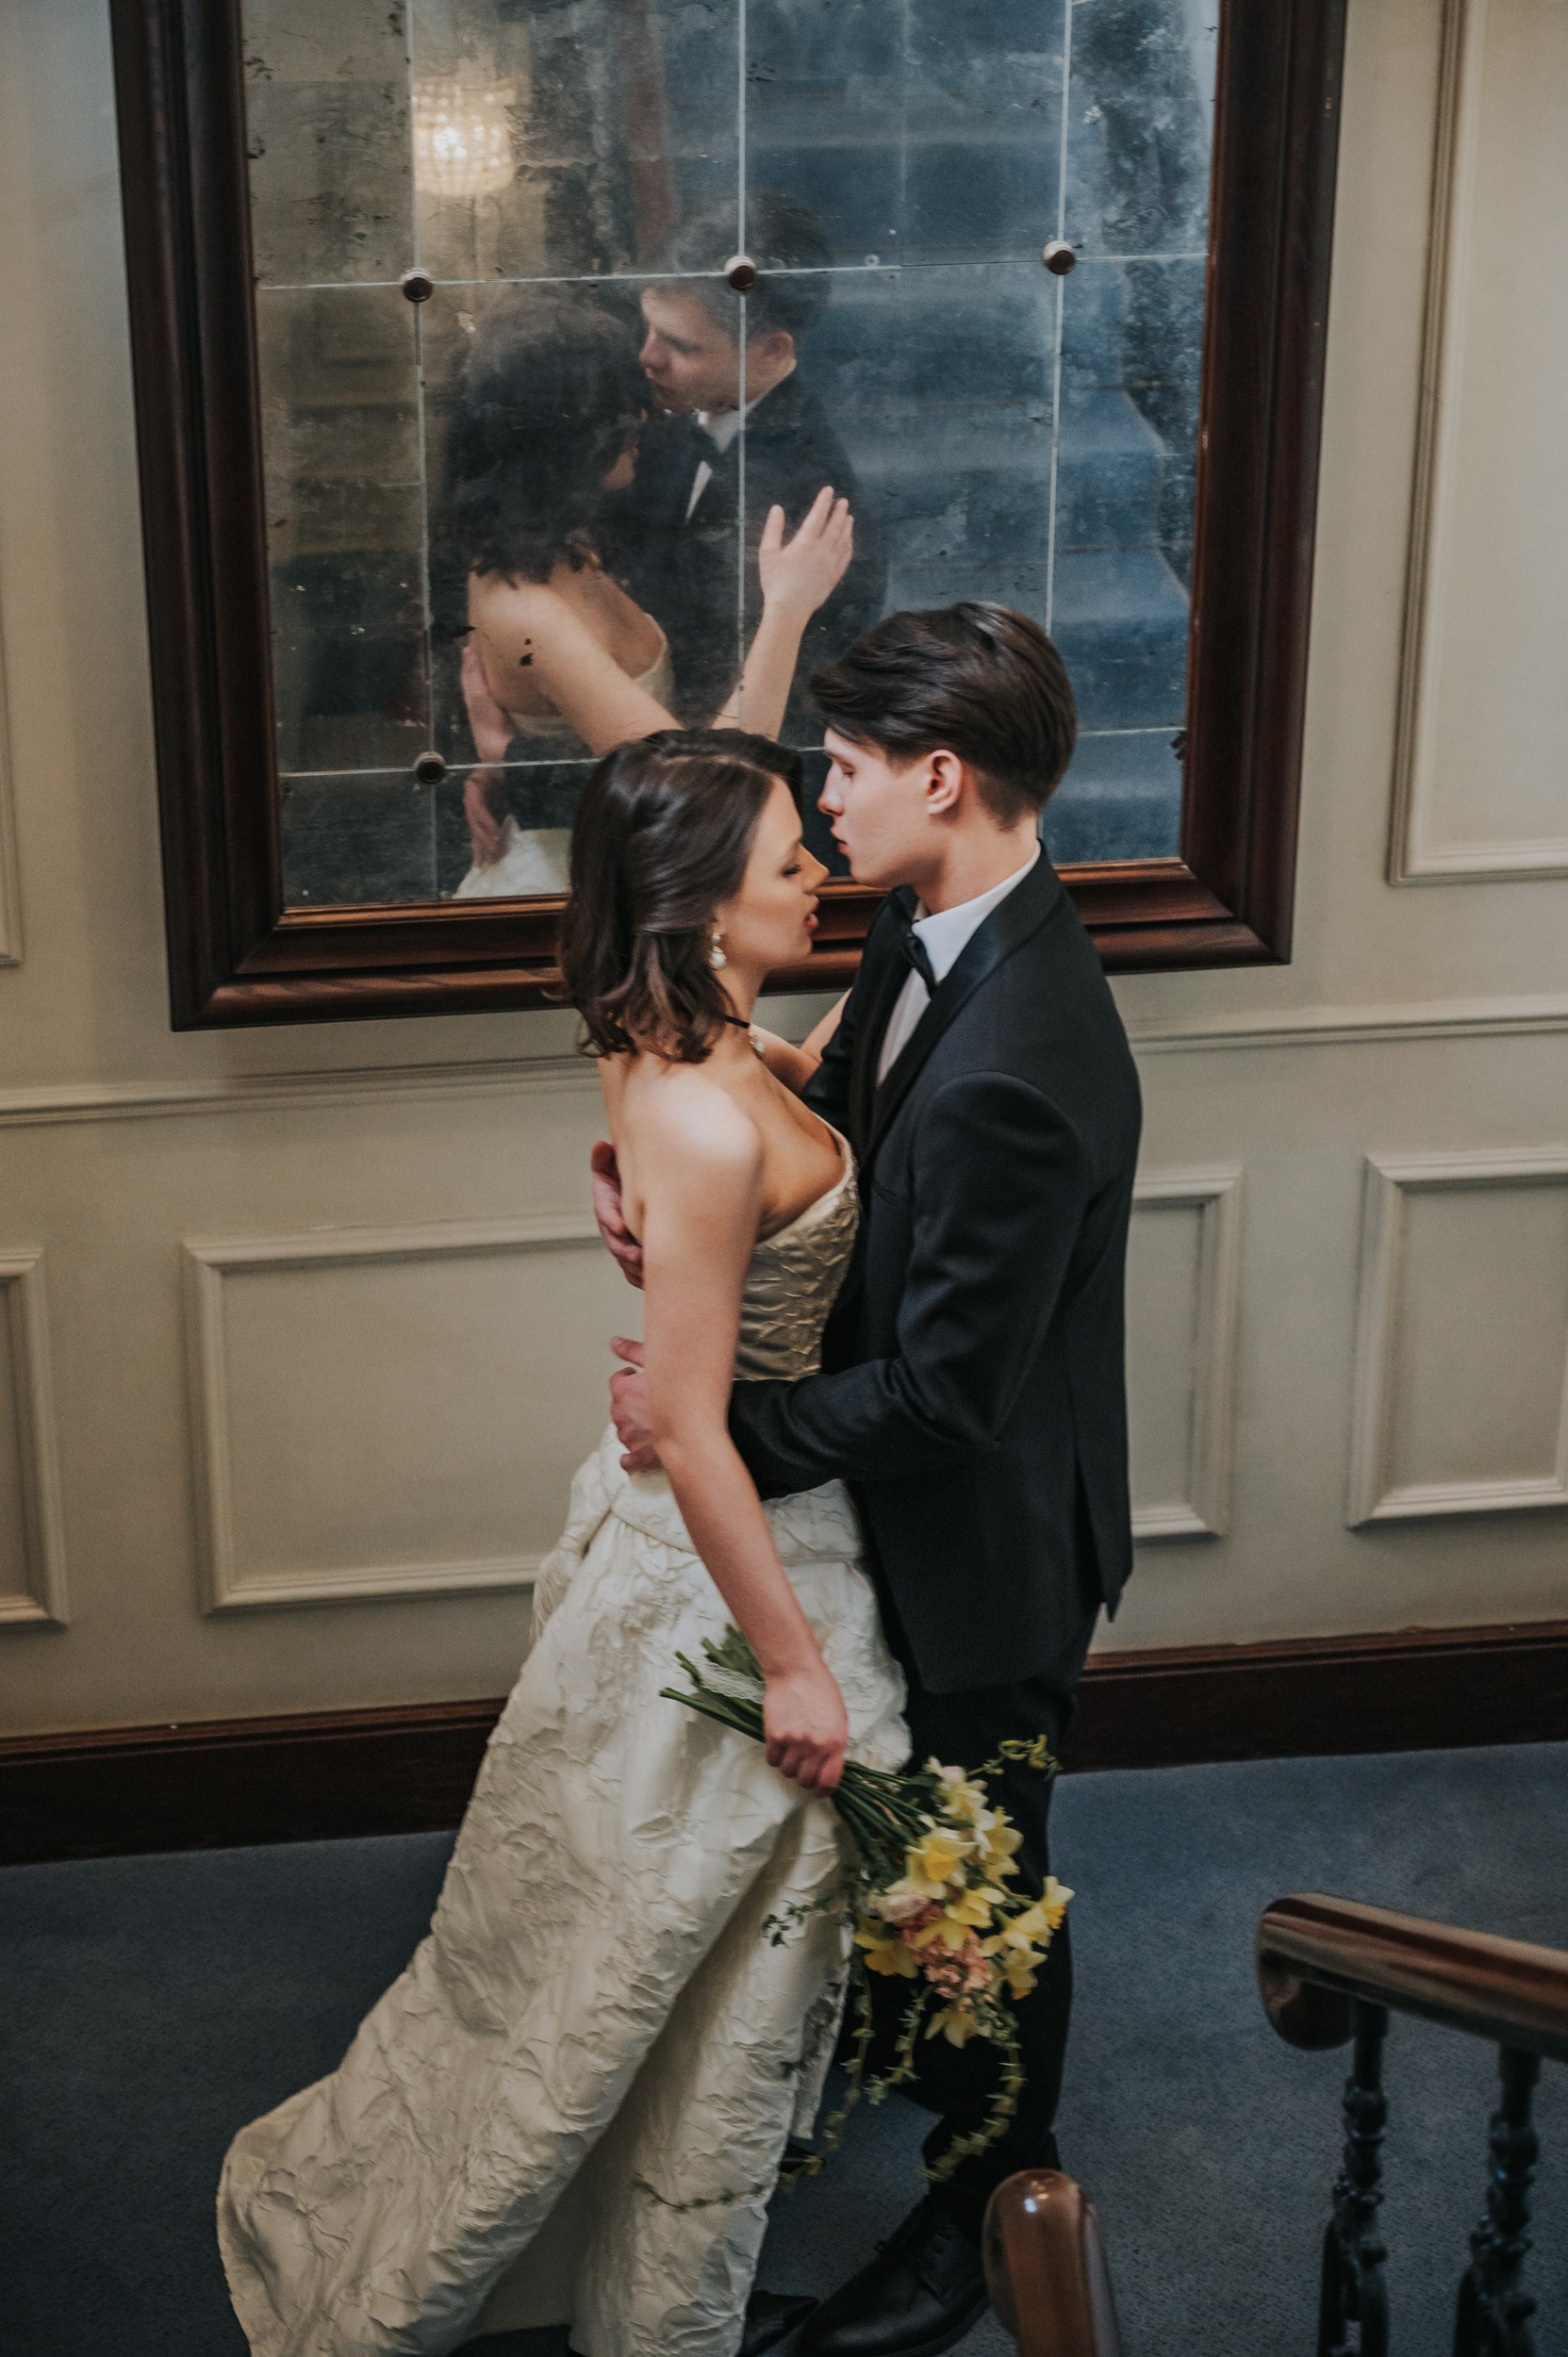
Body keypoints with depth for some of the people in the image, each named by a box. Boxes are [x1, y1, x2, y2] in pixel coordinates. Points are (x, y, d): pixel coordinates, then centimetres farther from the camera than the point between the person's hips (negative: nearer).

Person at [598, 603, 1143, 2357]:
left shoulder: (1020, 1074, -37)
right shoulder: (928, 927, -6)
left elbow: (946, 1388, -30)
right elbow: (835, 1098, 7)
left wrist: (716, 1431, -22)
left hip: (986, 1536, -9)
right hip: (922, 1501, 9)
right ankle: (936, 2054, 58)